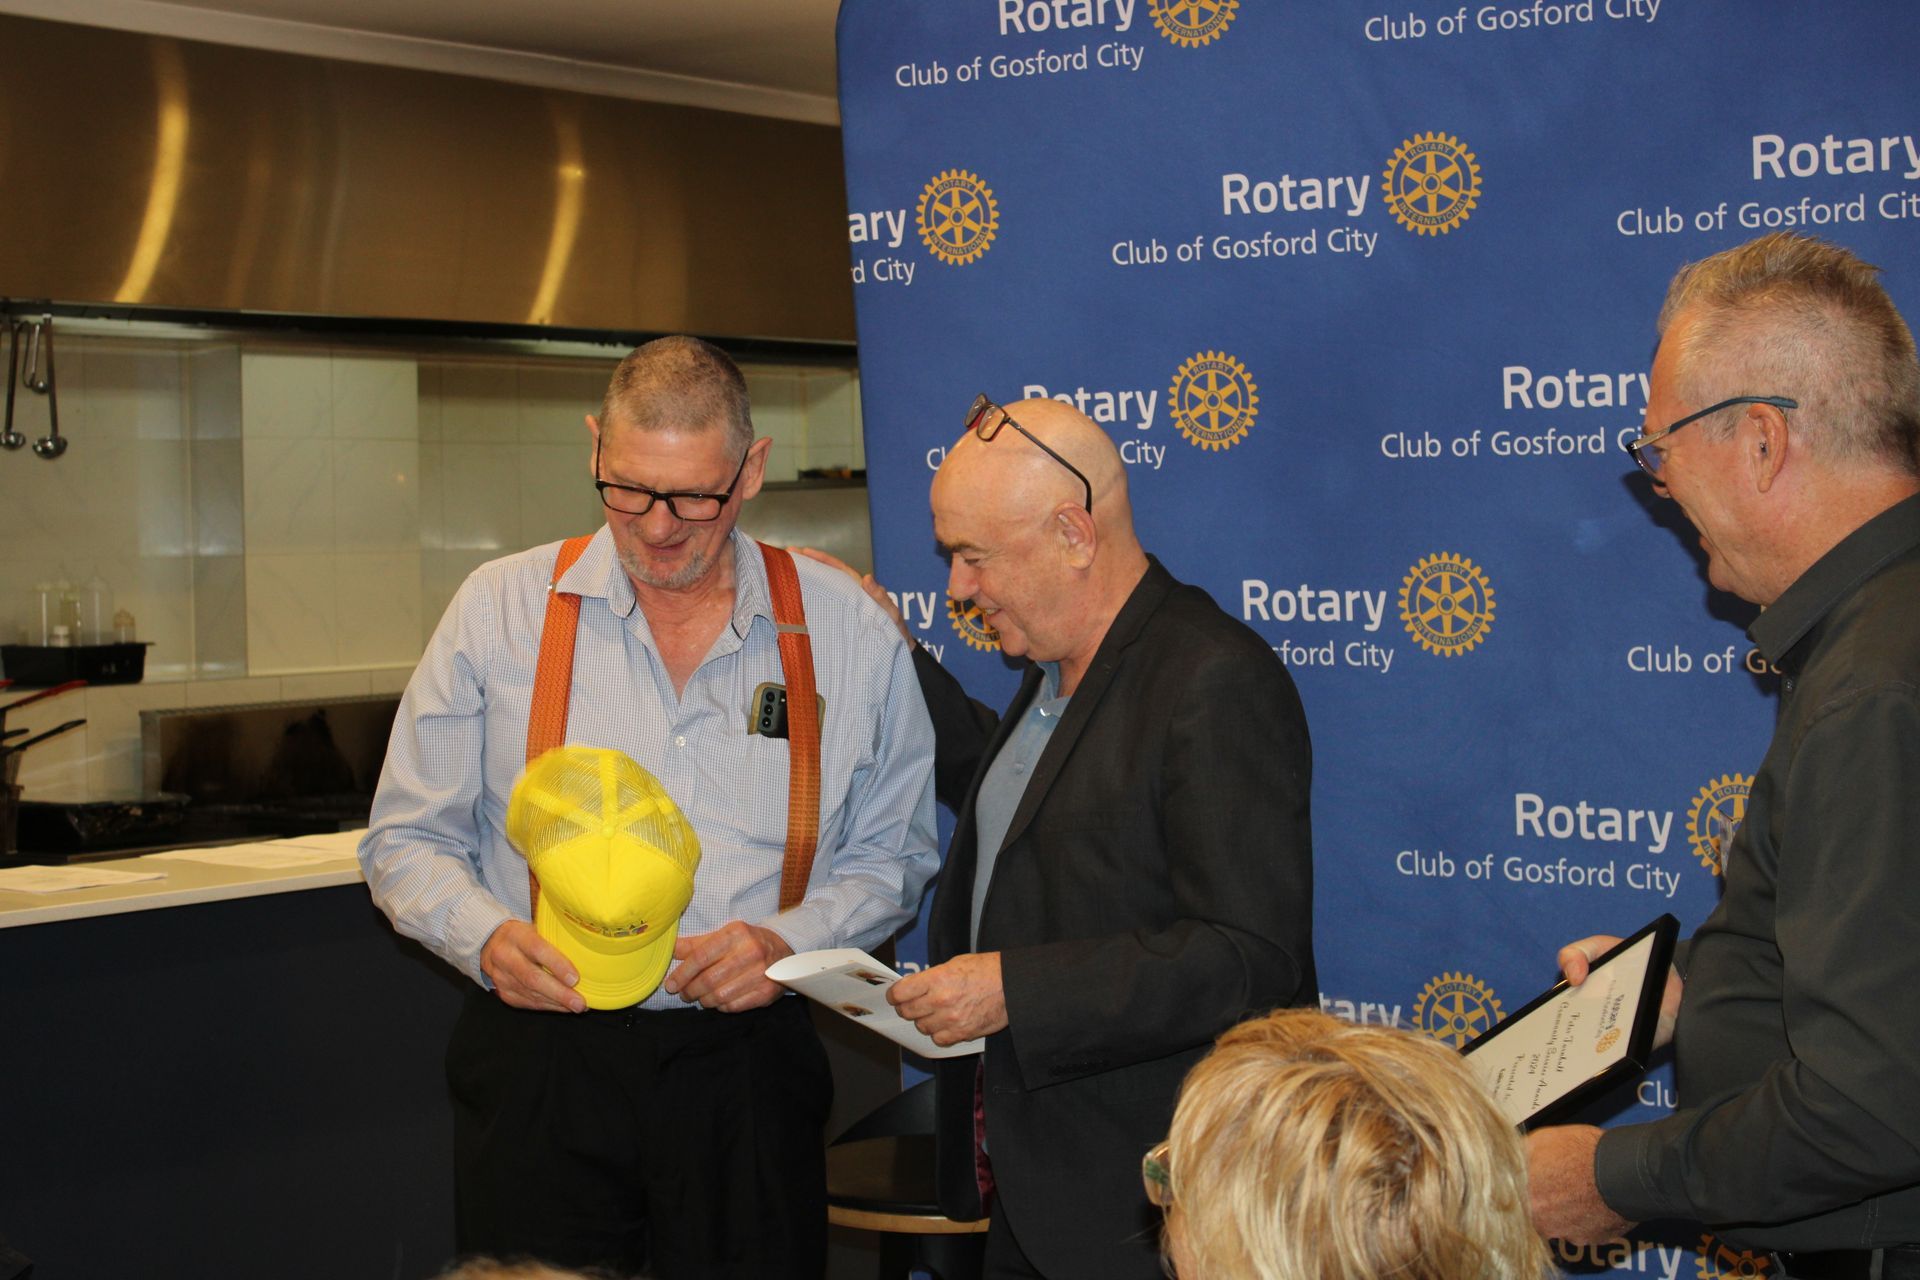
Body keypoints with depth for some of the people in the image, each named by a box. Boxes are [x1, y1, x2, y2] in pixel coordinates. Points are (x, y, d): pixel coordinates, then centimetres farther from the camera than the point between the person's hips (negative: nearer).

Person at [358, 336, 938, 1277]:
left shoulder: (849, 632, 2)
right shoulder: (500, 609, 1)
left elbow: (889, 855, 10)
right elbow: (407, 841, 6)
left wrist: (791, 942, -9)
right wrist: (484, 936, -13)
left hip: (747, 1070, 1)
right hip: (540, 1065, 0)